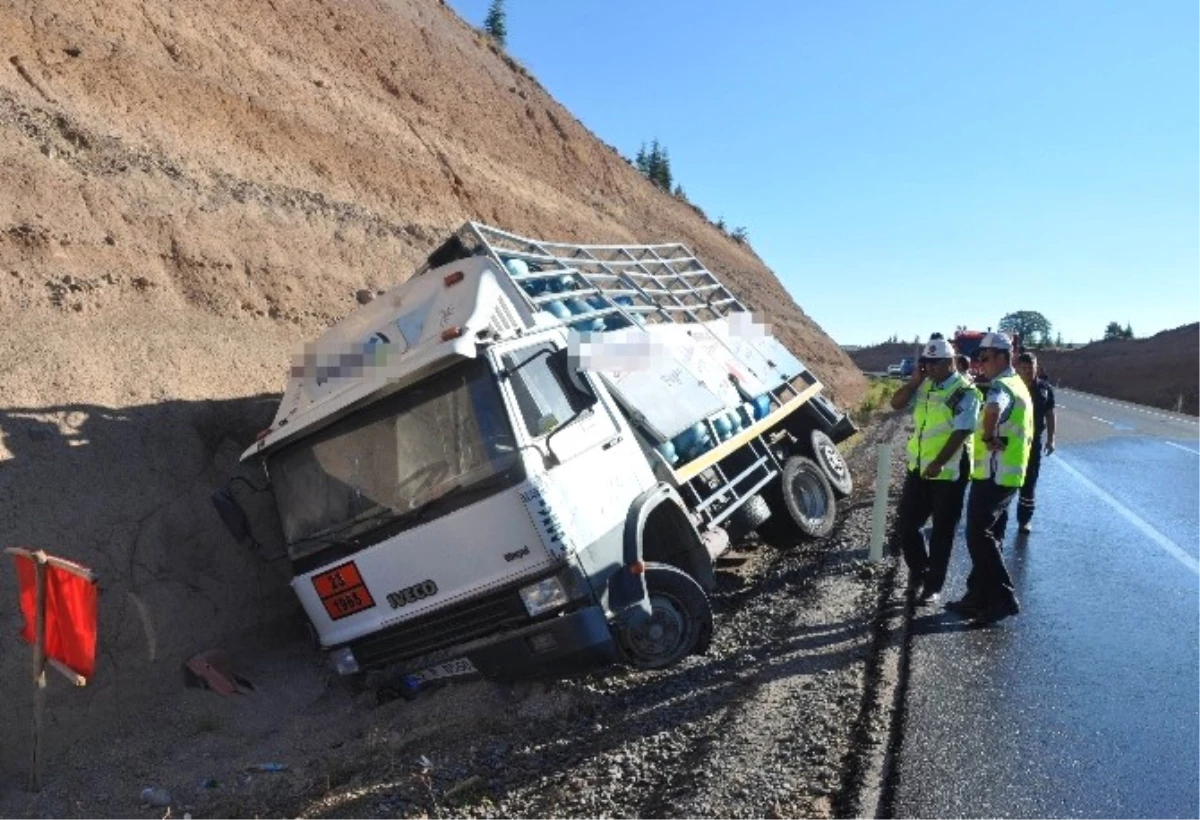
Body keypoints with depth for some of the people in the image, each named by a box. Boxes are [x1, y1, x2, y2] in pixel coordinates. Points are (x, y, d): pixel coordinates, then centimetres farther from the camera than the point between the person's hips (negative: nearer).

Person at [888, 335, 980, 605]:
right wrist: (914, 380, -3)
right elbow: (896, 403, 9)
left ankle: (932, 586, 18)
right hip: (918, 468, 6)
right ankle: (918, 569, 33)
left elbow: (961, 433, -20)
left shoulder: (964, 393, -14)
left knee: (942, 532, 6)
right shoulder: (924, 386, 7)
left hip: (948, 473, -6)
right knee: (905, 525, 10)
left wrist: (938, 463, -26)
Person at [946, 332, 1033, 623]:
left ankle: (1003, 598, -2)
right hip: (1007, 473, 10)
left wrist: (989, 436, -26)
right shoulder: (1017, 385, 17)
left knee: (978, 536, -6)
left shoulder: (1002, 386, -17)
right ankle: (978, 596, 21)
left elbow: (993, 408, -41)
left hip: (994, 474, -10)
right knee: (982, 534, 15)